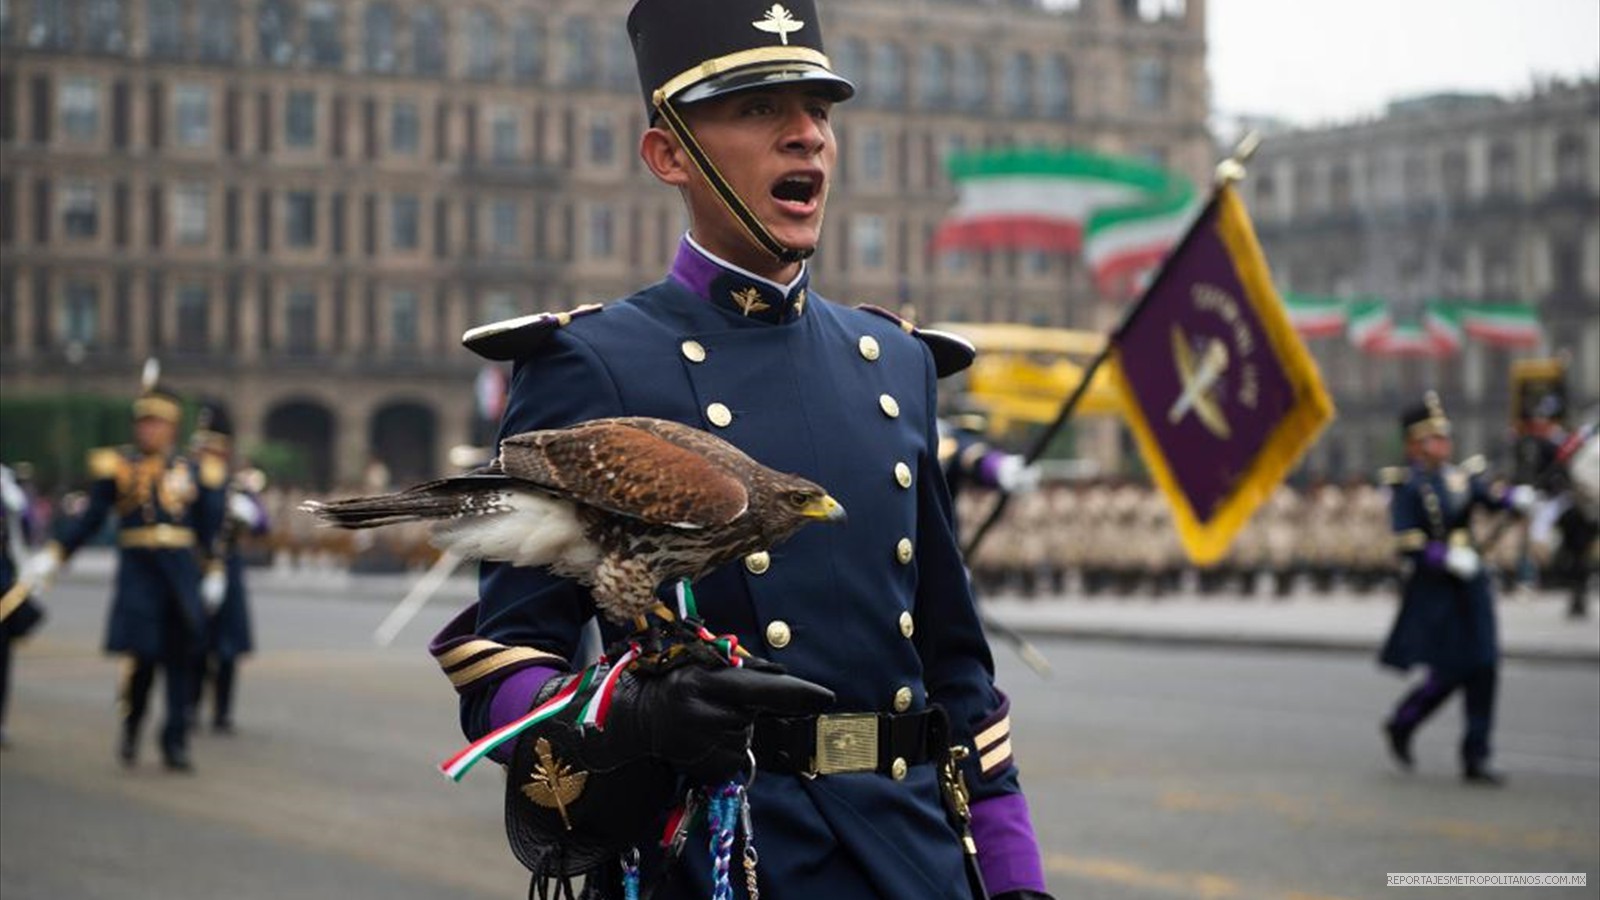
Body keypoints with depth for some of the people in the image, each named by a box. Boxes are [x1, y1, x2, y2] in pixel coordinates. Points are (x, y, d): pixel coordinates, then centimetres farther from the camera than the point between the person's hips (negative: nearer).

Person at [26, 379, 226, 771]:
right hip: (137, 572, -1)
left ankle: (176, 743, 9)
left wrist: (215, 574, 7)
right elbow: (90, 519, 7)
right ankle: (130, 729, 17)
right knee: (143, 657, -8)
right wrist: (53, 555, 0)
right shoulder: (116, 466, 5)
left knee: (179, 662, 2)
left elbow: (211, 529, 12)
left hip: (182, 574, 1)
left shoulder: (195, 471, 8)